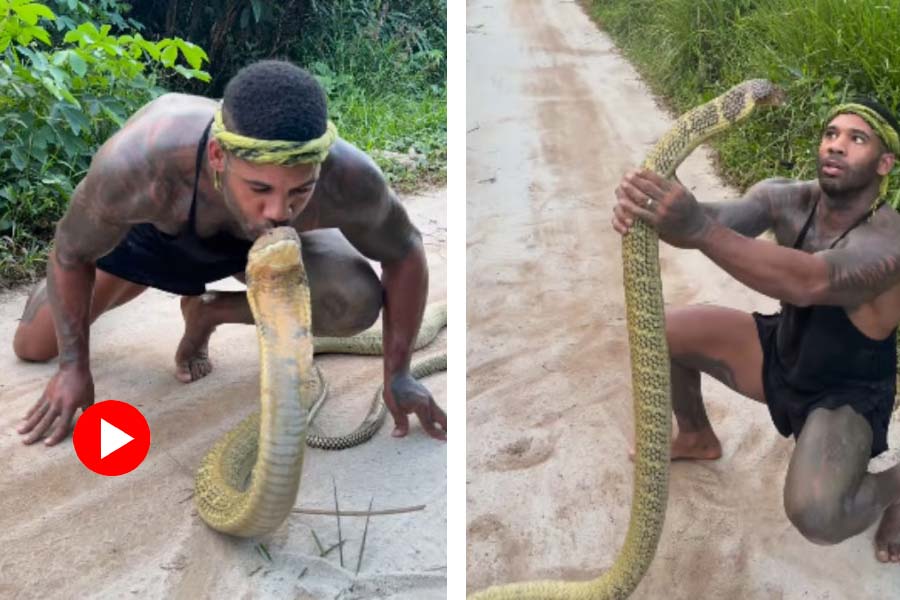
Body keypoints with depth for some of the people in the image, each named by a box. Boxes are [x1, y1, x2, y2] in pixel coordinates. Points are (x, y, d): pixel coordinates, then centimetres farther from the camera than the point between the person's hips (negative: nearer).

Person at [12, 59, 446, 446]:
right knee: (32, 348, 7)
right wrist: (74, 366, -18)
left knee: (359, 302, -26)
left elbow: (405, 252, -21)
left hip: (255, 237, 1)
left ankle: (204, 311, 2)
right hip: (153, 228, 0)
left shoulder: (347, 177, -43)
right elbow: (69, 249, -22)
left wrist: (396, 373, -21)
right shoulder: (136, 165, -45)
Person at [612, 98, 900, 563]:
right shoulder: (787, 200, -14)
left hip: (847, 394, -6)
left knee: (815, 515, -32)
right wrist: (648, 208, -56)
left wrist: (699, 230, -66)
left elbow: (809, 282, -53)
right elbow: (721, 218, -33)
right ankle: (697, 437, 24)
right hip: (782, 351, 6)